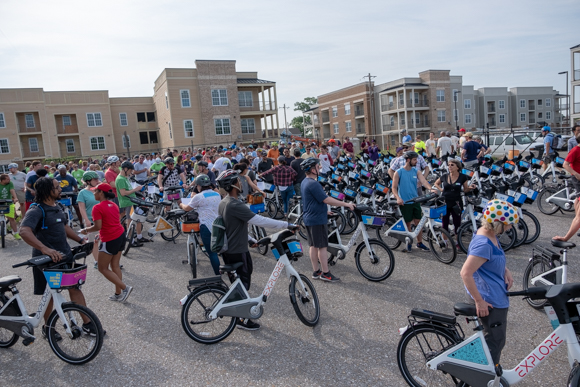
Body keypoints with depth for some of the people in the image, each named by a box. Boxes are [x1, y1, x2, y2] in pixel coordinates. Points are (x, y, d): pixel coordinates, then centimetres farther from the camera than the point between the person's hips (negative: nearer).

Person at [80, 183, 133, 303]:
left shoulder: (97, 208, -15)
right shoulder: (113, 205, 10)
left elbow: (98, 226, -21)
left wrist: (86, 230, -4)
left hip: (110, 241, -8)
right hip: (121, 236, 8)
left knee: (103, 268, 6)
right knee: (115, 266, 16)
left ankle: (125, 288, -1)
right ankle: (118, 294, 22)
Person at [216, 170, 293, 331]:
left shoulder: (222, 204, 6)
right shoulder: (236, 205, -25)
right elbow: (260, 221, -29)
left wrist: (251, 239, 20)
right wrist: (287, 225, -25)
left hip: (228, 249, 9)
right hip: (238, 252, -9)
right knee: (244, 283, 5)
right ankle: (242, 319, 17)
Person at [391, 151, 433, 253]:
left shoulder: (416, 171, 5)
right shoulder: (399, 172, -7)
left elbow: (423, 181, -9)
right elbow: (394, 188, -9)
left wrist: (431, 189, -28)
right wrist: (398, 198, -26)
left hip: (415, 201, 4)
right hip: (404, 202, -4)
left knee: (418, 222, 7)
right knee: (408, 223, 5)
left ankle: (419, 242, 21)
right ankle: (408, 243, 20)